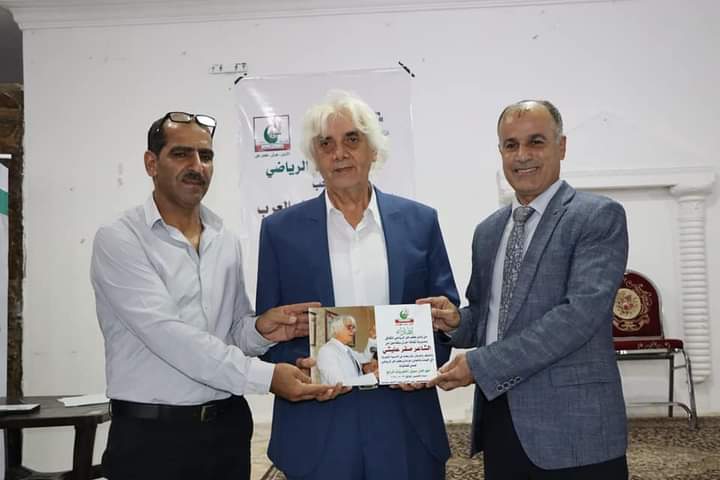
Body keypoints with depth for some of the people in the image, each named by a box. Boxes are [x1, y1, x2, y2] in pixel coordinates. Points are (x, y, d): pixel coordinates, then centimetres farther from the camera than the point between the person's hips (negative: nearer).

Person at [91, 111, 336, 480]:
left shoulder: (227, 243, 8)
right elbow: (166, 334, -20)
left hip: (227, 426, 5)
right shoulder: (119, 240, -10)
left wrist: (259, 330, -10)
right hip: (152, 434, -5)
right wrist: (264, 376, -23)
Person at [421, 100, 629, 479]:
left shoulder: (599, 217, -7)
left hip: (572, 424, -5)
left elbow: (579, 314, -18)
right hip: (498, 419, 5)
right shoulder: (488, 230, 13)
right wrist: (456, 321, -4)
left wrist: (479, 364, -18)